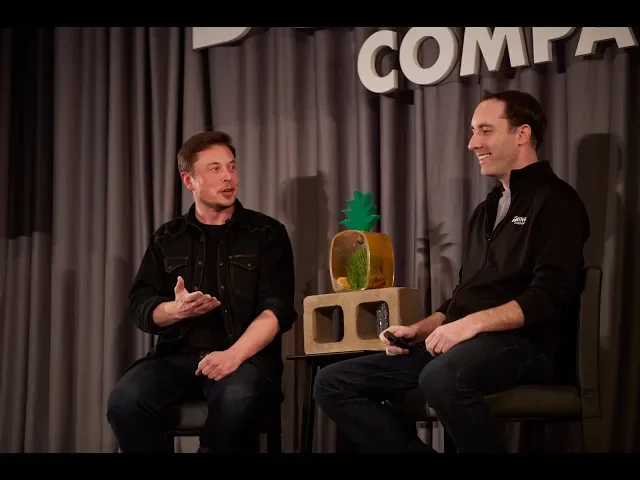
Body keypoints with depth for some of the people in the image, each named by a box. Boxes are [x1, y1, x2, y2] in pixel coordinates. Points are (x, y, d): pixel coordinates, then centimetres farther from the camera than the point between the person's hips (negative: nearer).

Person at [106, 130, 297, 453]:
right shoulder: (167, 238, 16)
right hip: (178, 355, 2)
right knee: (125, 400, -29)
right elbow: (141, 307, 11)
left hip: (245, 354, -2)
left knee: (235, 399, -38)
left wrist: (234, 354, -21)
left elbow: (278, 308, -4)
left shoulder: (267, 234, 8)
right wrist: (177, 309, -13)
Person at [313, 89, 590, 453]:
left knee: (441, 378, -42)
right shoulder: (489, 209, 25)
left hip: (521, 343, -9)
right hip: (462, 343, 9)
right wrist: (419, 330, 9)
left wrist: (473, 323, -23)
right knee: (334, 383, -5)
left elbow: (550, 295, -15)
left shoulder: (555, 201, -2)